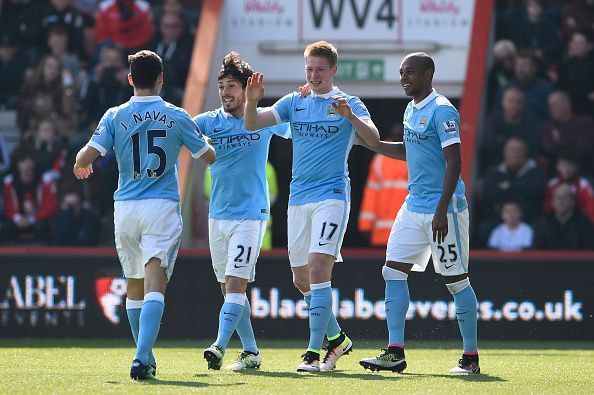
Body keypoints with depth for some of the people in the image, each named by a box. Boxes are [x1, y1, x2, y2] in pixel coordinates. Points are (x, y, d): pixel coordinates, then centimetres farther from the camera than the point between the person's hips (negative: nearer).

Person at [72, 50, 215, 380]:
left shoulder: (115, 117, 0)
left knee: (135, 285, 18)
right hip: (163, 207, -2)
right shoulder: (177, 117, -1)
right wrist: (204, 139, 32)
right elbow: (210, 157, 9)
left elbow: (86, 157, -6)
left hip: (126, 209, 2)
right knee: (155, 284, -11)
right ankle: (142, 358, -29)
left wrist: (80, 167, 18)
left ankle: (146, 358, 27)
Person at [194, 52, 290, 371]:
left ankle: (219, 346, -24)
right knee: (229, 287, 8)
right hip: (218, 216, 4)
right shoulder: (207, 122, 4)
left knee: (236, 284, -15)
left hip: (250, 215, -4)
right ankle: (250, 351, 18)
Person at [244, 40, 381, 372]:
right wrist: (252, 101, -18)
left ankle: (315, 352, -17)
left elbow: (374, 140, -14)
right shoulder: (295, 102, 12)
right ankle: (337, 338, 29)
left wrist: (350, 115, -30)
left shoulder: (348, 103, 0)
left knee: (318, 269, -18)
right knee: (302, 279, 10)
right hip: (299, 199, 6)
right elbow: (252, 124, 3)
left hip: (332, 196, -6)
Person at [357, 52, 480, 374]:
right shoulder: (411, 111, 13)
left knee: (456, 280, -3)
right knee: (393, 271, 2)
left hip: (441, 210, -9)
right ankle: (395, 352, 1)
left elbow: (454, 162, -19)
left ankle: (471, 357, 5)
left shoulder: (441, 111, -14)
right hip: (413, 207, 9)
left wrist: (442, 210, -24)